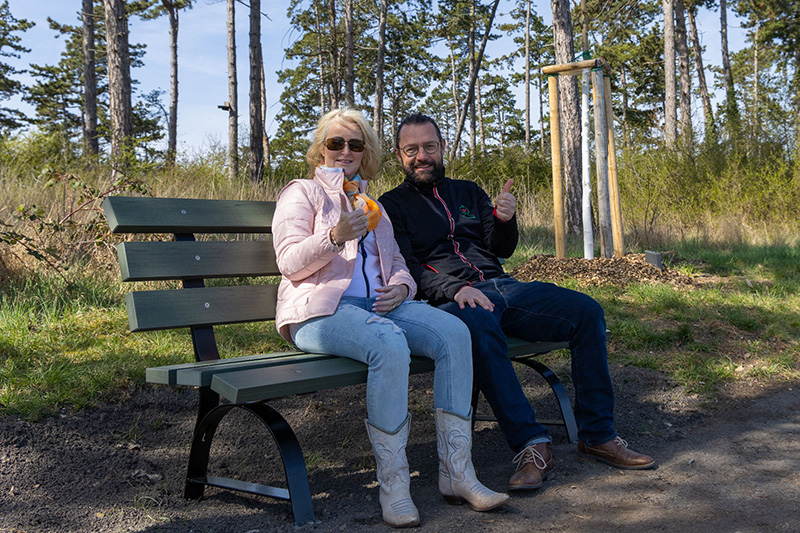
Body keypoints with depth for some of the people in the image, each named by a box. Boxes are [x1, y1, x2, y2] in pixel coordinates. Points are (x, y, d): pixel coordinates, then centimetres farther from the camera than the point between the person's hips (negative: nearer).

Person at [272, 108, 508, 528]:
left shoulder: (371, 203, 30)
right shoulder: (302, 193, 11)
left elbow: (396, 263, 27)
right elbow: (290, 263, -3)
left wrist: (400, 286, 2)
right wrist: (335, 237, -22)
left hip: (379, 304, 6)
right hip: (320, 311, -5)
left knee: (454, 332, -22)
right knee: (390, 344, -37)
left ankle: (457, 473, -20)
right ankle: (392, 484, -27)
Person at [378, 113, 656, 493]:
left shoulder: (468, 192, 25)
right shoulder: (392, 206, 10)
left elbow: (502, 249, 19)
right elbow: (406, 269, -5)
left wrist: (504, 220, -5)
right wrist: (456, 289, -23)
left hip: (501, 287, 6)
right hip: (449, 301, -5)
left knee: (586, 310, -15)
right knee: (479, 326, -41)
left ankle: (597, 435, -10)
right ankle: (531, 445, -37)